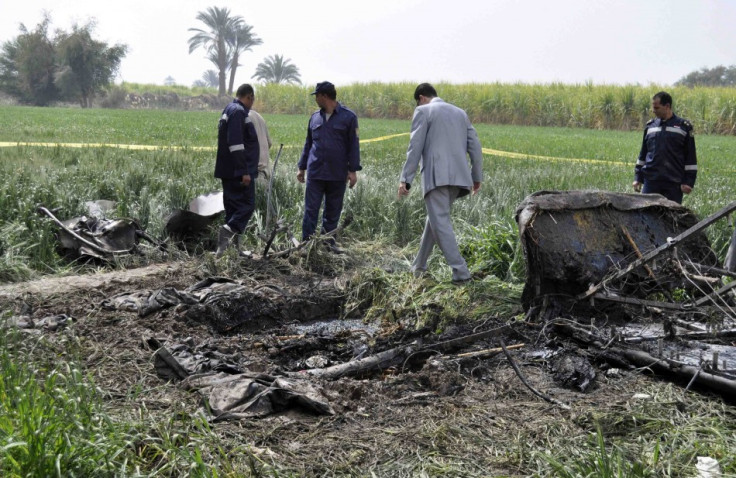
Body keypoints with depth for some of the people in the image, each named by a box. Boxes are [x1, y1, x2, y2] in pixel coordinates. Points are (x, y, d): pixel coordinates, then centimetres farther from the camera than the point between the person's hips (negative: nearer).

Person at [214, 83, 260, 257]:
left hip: (228, 171, 10)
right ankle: (228, 234, -23)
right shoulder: (238, 112, -14)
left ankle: (234, 247, 12)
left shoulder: (228, 110, 19)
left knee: (233, 207, 10)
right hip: (238, 171, -10)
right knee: (246, 205, -9)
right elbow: (235, 144, -22)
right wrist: (244, 171, -23)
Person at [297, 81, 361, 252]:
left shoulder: (348, 117, -2)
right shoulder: (315, 117, 10)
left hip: (338, 174, -2)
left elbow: (353, 145, -1)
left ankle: (328, 242, 20)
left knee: (333, 211, 8)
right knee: (310, 210, -1)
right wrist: (302, 167, 16)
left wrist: (353, 170, -6)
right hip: (315, 172, 2)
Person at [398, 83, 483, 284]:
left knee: (440, 222, -6)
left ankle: (460, 271, -15)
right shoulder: (460, 113, 20)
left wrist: (405, 179, -5)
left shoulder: (423, 111, 3)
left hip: (437, 176, -7)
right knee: (435, 219, 18)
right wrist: (477, 176, 20)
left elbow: (415, 147, -5)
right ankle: (419, 266, 26)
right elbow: (475, 146, 15)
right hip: (458, 176, 7)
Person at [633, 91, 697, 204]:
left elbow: (690, 157, 2)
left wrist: (688, 182, -4)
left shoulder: (684, 126, 1)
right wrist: (638, 178, 14)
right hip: (651, 181, 3)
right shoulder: (650, 126, 11)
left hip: (673, 184, -3)